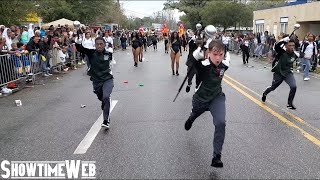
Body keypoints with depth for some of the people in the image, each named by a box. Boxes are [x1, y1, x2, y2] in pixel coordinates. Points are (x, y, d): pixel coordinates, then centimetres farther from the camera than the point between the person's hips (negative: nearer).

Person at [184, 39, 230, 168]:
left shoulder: (224, 64, -13)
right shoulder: (203, 64, -26)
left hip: (217, 97, 2)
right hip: (201, 98, -1)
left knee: (221, 123, -21)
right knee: (195, 114, 30)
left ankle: (217, 156, -9)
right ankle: (190, 119, 71)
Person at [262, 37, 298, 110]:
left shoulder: (294, 55, -8)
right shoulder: (282, 52, -20)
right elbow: (276, 46, -41)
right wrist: (283, 40, -51)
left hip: (288, 73, 3)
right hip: (278, 73, -2)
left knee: (293, 87, -19)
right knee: (273, 87, 16)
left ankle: (290, 104, -1)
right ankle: (264, 94, 50)